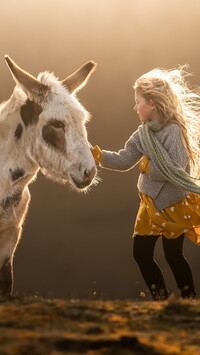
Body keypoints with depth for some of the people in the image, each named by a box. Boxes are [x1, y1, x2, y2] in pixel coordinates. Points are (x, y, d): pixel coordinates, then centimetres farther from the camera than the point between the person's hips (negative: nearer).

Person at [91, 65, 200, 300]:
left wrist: (147, 166, -16)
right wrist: (93, 153, -5)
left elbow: (175, 171, -30)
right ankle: (160, 299, 21)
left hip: (175, 205, -8)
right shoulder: (144, 133, 3)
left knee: (173, 255, -1)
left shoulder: (174, 131, -21)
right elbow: (123, 161, 4)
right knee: (141, 254, 7)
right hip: (151, 204, 8)